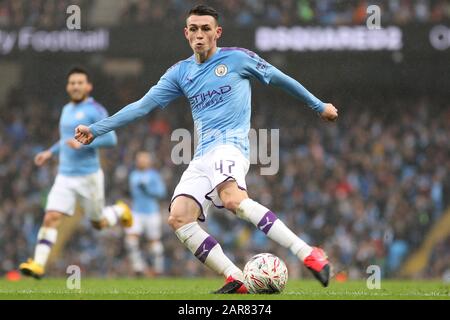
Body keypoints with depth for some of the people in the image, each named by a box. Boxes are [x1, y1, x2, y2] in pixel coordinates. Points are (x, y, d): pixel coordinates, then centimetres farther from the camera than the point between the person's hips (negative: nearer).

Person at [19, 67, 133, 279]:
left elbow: (110, 139, -17)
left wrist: (83, 143, -25)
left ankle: (120, 211, 43)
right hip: (65, 176, 5)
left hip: (88, 176, -5)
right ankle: (38, 264, -17)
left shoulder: (95, 110, -9)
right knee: (51, 217, -12)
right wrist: (51, 153, 21)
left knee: (99, 223, 10)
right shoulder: (67, 110, 14)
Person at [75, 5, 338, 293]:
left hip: (230, 145, -6)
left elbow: (279, 79, 15)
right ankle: (236, 280, -20)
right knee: (178, 218, -18)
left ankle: (308, 255, -41)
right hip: (202, 157, 6)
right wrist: (95, 130, 13)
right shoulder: (180, 73, 16)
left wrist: (319, 106, 23)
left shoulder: (237, 58, 4)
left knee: (233, 198, -37)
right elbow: (142, 106, 17)